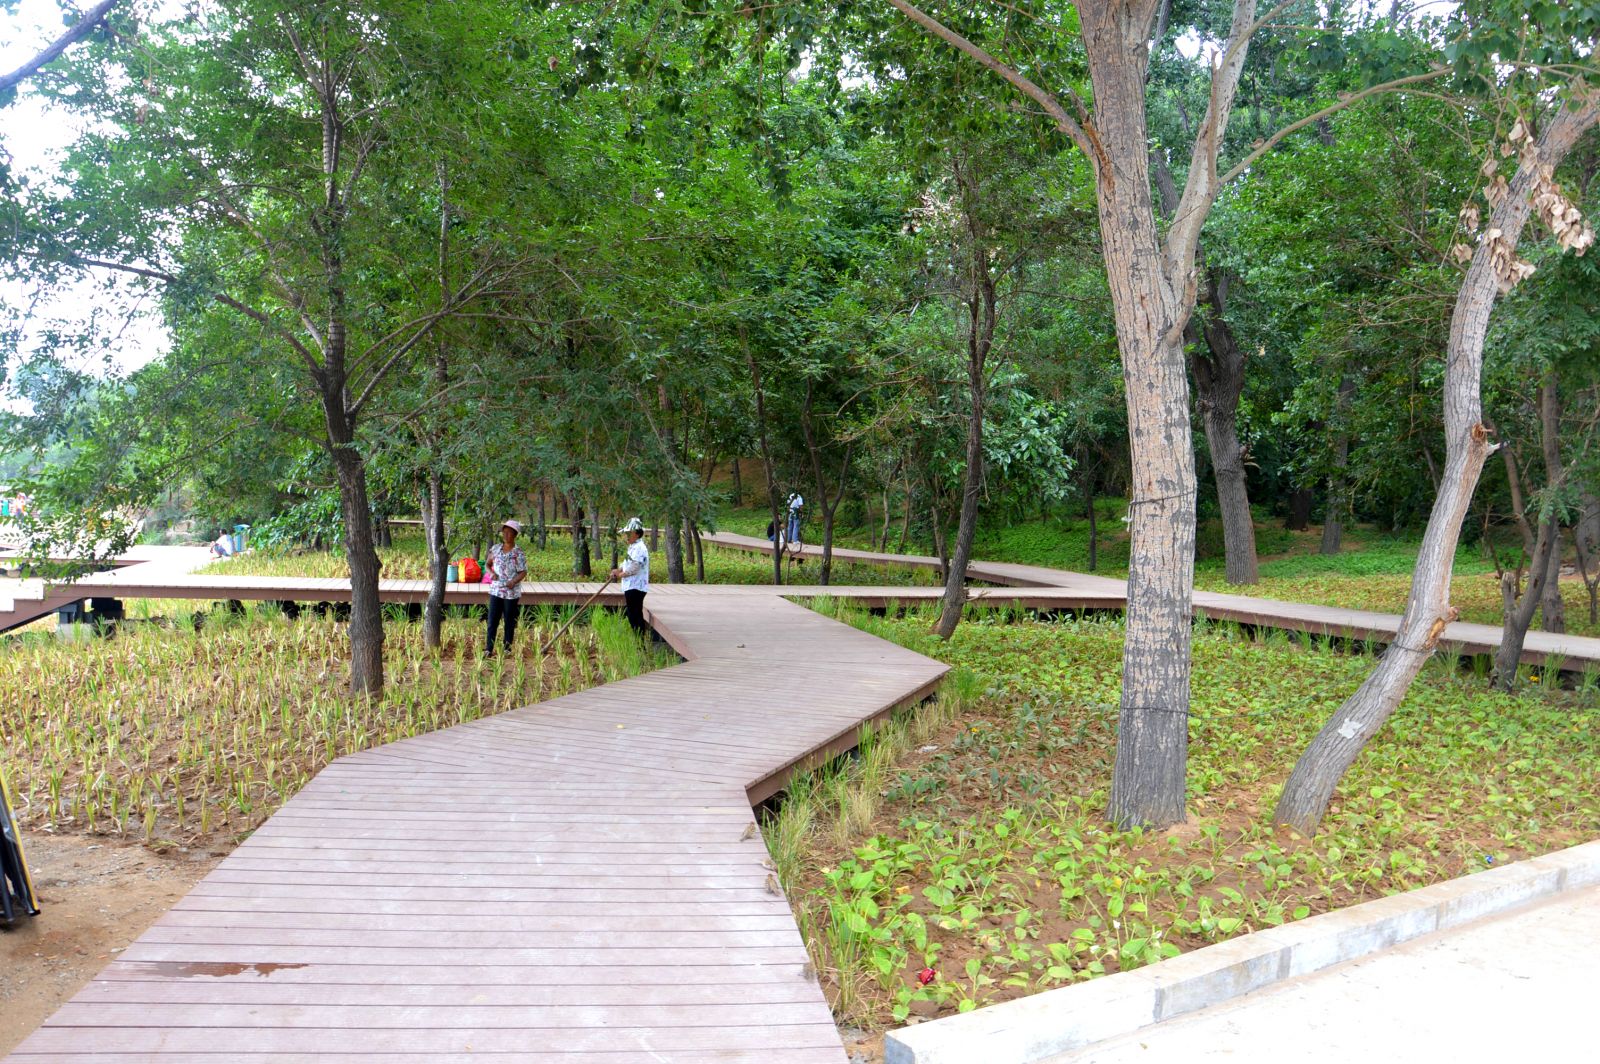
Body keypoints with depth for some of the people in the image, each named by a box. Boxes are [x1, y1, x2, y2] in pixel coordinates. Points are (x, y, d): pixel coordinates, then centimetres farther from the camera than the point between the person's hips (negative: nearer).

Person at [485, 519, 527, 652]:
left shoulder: (518, 553, -7)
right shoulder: (496, 548, 5)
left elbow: (523, 572, -9)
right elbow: (488, 564, 15)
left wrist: (514, 581, -27)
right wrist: (491, 573, -6)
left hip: (512, 592, -3)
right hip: (496, 590, 3)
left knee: (510, 621, 7)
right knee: (492, 620, 1)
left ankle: (507, 648, 18)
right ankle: (488, 648, 6)